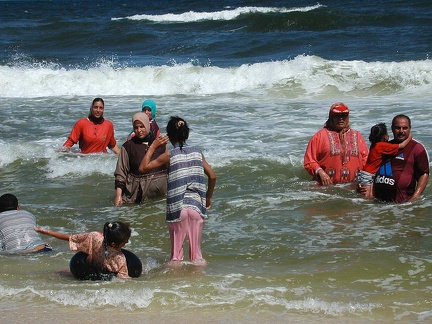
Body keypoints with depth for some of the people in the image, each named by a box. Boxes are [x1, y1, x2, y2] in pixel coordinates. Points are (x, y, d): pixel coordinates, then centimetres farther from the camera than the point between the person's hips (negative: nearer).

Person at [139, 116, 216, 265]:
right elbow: (212, 176, 7)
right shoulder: (197, 153, 5)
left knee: (176, 252, 7)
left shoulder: (169, 156, -5)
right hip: (197, 206, 3)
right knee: (196, 251, 11)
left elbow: (143, 167, -2)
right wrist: (208, 197, 21)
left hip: (177, 208, -3)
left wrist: (152, 147, 6)